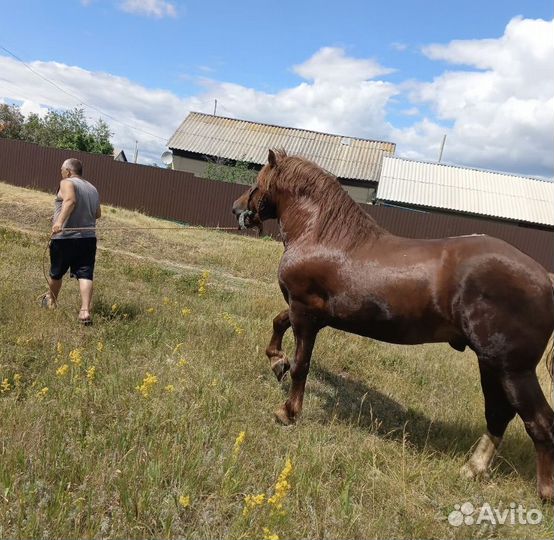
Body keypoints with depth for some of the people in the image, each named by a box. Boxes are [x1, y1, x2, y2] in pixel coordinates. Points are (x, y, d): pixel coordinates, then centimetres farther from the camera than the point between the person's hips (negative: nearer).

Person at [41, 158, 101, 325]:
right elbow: (98, 214, 22)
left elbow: (70, 200, -25)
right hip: (88, 238, 5)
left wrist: (59, 221, -36)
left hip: (65, 237, -4)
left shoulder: (67, 183, -4)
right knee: (85, 274, -3)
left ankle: (51, 301, 37)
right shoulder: (92, 189, 16)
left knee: (56, 273, 17)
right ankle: (85, 310, -17)